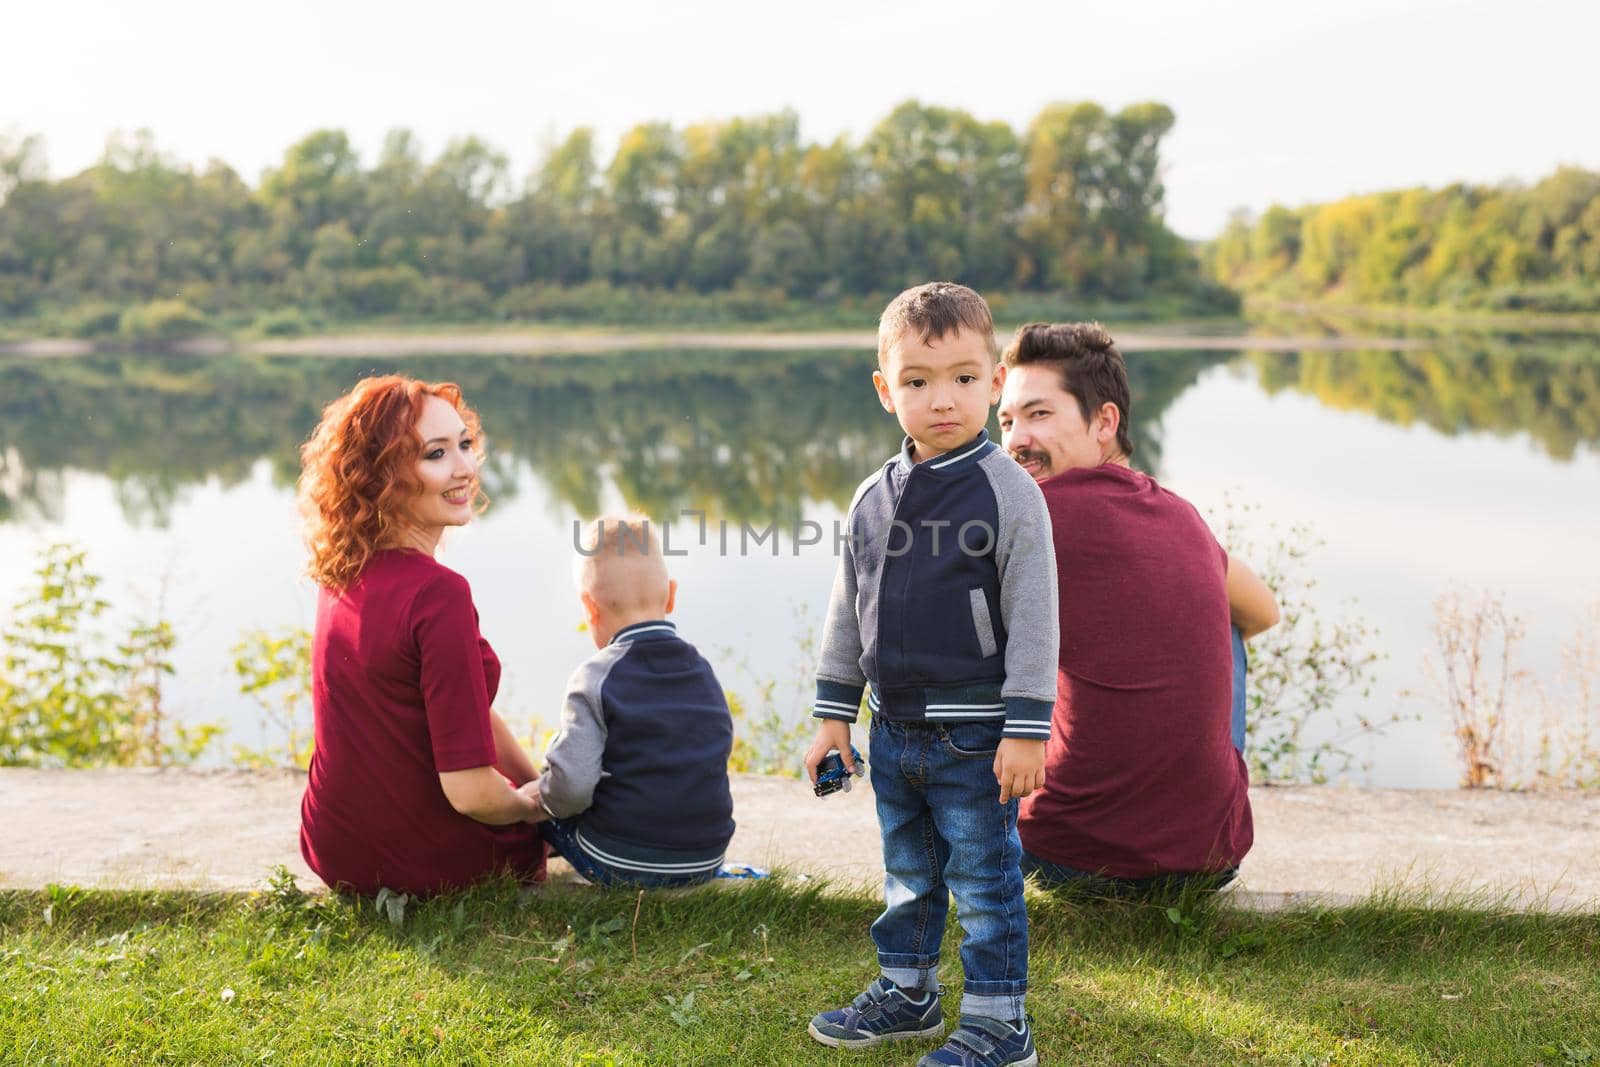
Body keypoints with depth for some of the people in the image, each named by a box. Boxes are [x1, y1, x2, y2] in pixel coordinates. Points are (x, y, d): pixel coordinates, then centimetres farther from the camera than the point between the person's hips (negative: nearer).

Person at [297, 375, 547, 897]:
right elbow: (470, 791, -27)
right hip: (430, 867, -6)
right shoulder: (438, 594, -27)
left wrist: (537, 782, 13)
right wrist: (532, 803, -6)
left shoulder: (344, 574, -1)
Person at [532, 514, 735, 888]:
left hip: (619, 865, -5)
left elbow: (572, 787, -22)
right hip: (705, 863, 5)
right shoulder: (705, 672, 4)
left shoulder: (595, 679, -14)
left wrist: (543, 795, 1)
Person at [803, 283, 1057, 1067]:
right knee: (907, 875, 20)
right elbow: (847, 611, 13)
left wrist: (1025, 730, -16)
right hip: (894, 729, 6)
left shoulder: (1009, 493, -11)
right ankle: (906, 991, 37)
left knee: (984, 879, 4)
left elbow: (1033, 618, -13)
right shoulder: (874, 498, 5)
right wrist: (835, 713, 12)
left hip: (976, 736, -6)